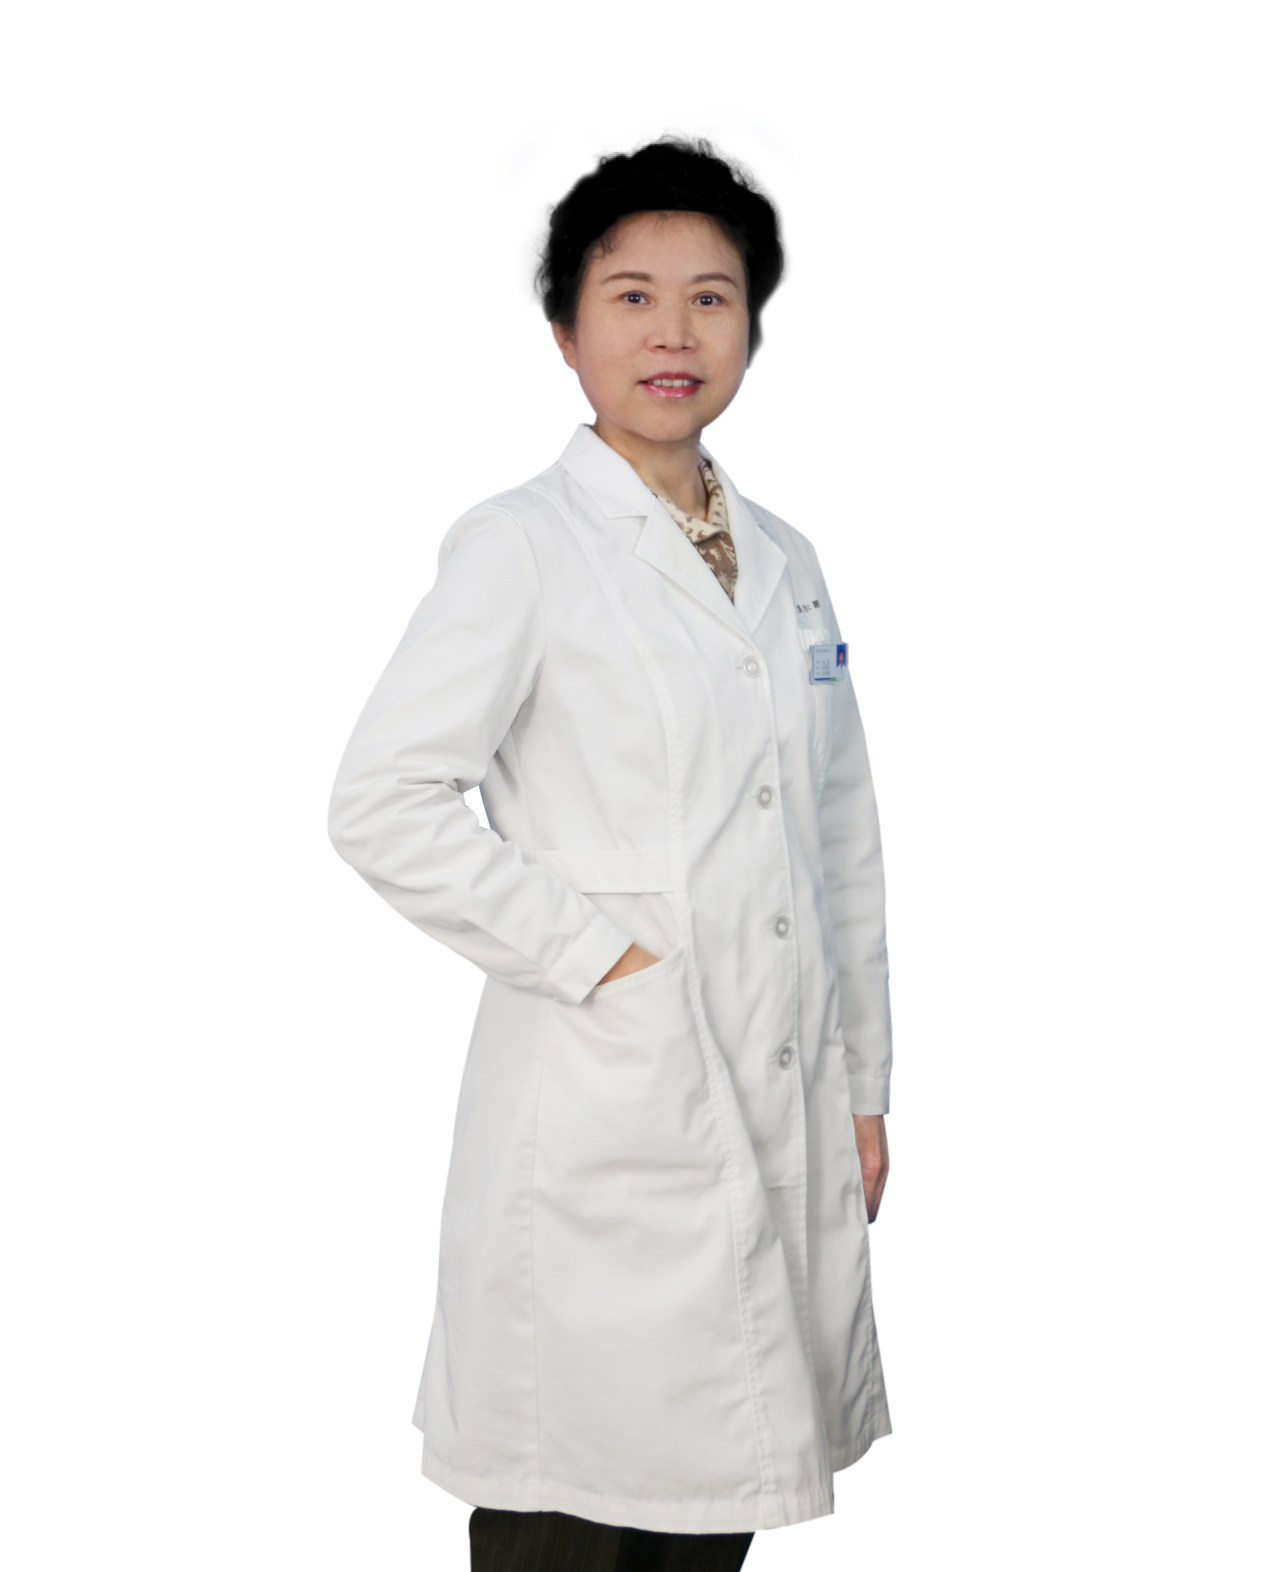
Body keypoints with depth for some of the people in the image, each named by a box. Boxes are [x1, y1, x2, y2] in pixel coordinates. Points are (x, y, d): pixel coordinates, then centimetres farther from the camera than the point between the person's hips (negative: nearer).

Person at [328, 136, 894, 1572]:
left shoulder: (782, 563, 13)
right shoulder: (522, 548, -6)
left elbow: (843, 843, 15)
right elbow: (381, 804, -15)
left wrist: (864, 1089, 13)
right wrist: (593, 951, -15)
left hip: (780, 1123, 6)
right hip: (602, 1120, -6)